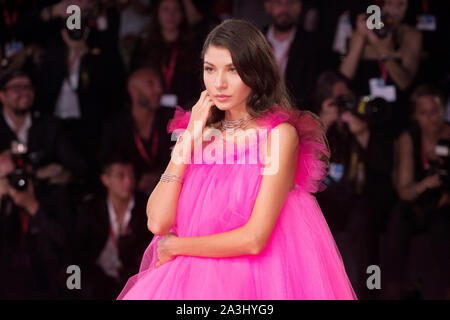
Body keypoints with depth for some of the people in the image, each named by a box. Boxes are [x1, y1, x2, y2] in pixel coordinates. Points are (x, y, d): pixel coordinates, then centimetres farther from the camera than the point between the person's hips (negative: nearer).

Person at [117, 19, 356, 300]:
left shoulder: (279, 134, -5)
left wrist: (175, 246, -2)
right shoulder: (200, 132, 11)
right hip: (195, 277, 5)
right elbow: (157, 223, -1)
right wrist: (191, 136, -1)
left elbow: (254, 238, -13)